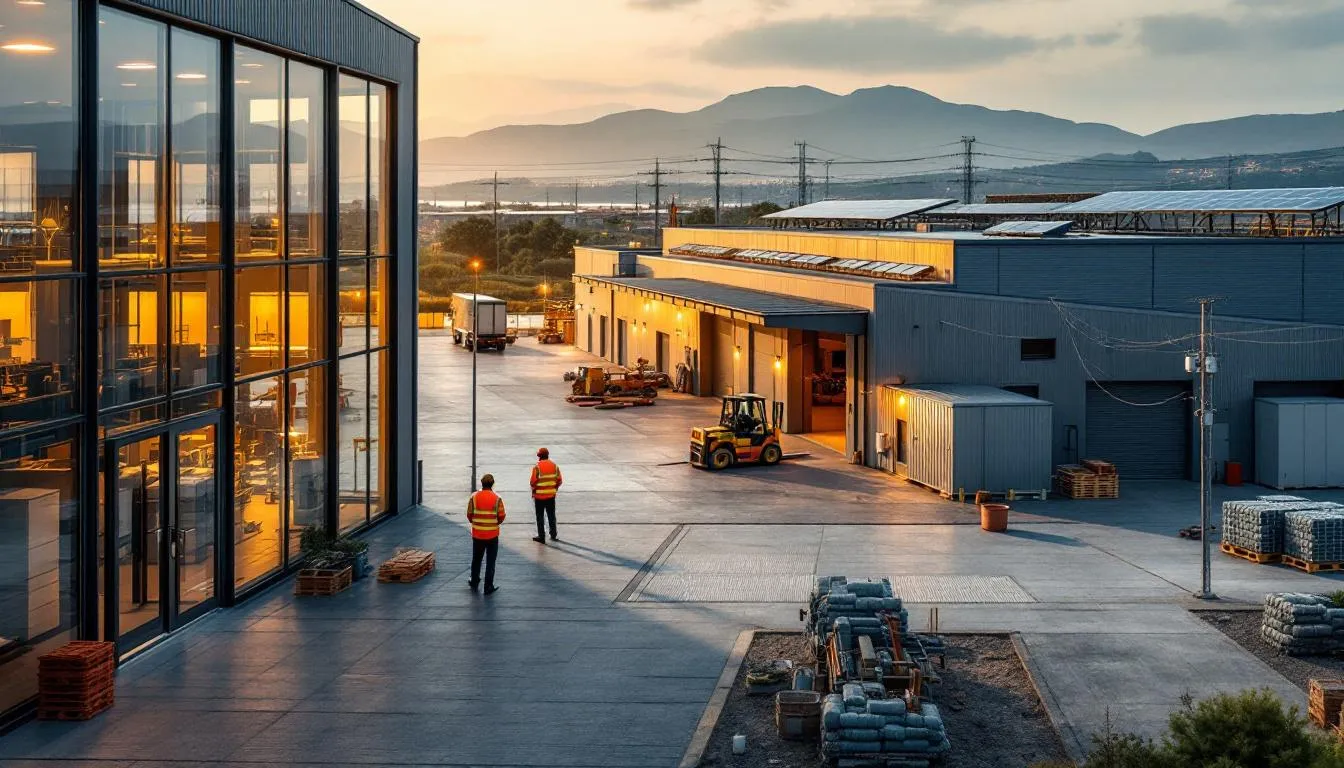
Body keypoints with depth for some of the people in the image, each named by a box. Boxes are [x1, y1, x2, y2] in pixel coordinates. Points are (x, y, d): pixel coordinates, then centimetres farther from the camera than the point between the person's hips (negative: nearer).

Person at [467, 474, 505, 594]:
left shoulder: (474, 497, -7)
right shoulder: (497, 498, -11)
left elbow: (469, 515, -4)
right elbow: (501, 517, -9)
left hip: (477, 533, 2)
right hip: (492, 534, -2)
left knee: (476, 559, 19)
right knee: (490, 562, 6)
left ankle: (474, 583, 32)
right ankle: (488, 587, 8)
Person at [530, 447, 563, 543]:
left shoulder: (537, 467, -15)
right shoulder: (554, 466, -1)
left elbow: (533, 482, -14)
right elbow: (559, 480, 2)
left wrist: (533, 492, 3)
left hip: (540, 495, -4)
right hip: (551, 495, 4)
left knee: (540, 516, 6)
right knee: (551, 515, 16)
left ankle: (541, 536, 8)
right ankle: (553, 535, 22)